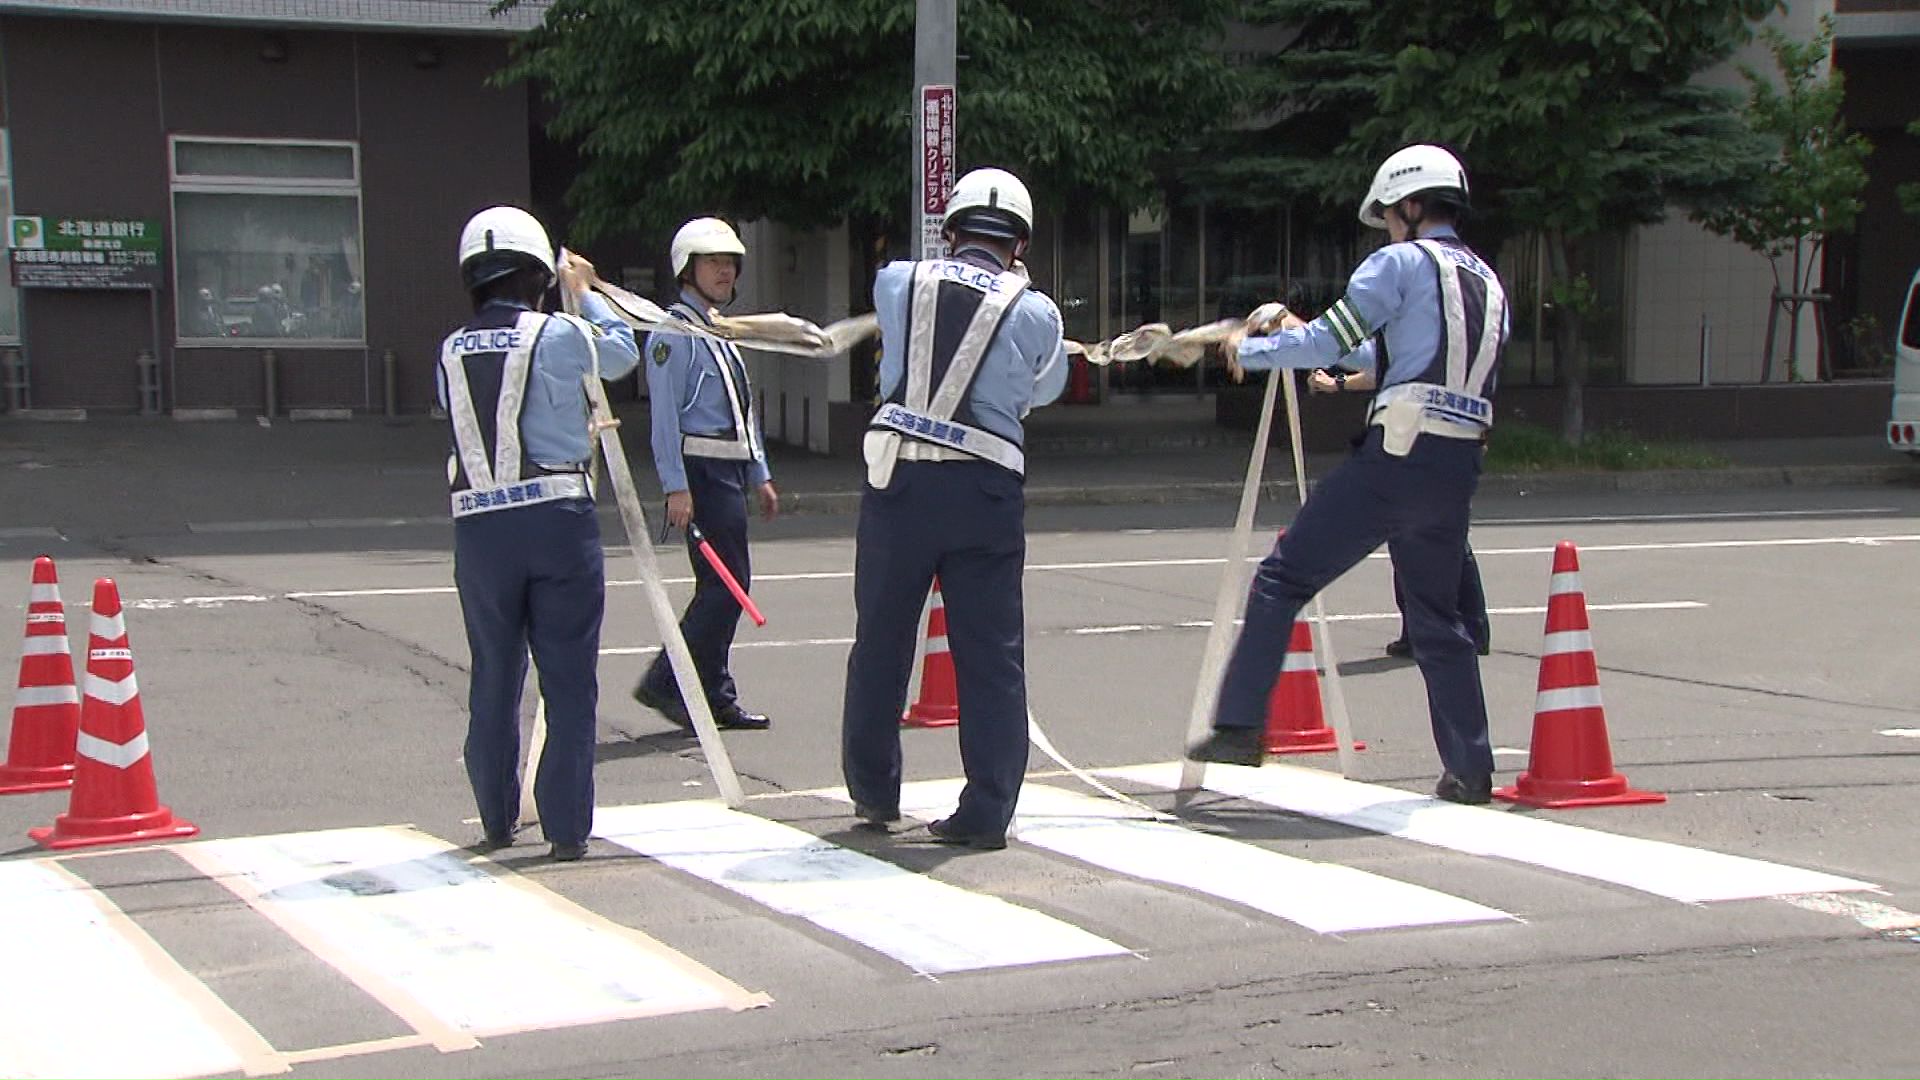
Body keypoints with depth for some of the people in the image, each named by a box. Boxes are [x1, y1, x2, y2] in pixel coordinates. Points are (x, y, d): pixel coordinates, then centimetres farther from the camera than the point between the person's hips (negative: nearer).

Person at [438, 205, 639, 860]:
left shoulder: (451, 352, 6)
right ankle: (566, 828, 3)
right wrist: (584, 293, 28)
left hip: (479, 528, 4)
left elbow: (466, 425, 13)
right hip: (559, 520, -3)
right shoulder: (558, 336, -5)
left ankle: (497, 821, 23)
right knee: (569, 680, 3)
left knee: (494, 678, 15)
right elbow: (623, 353, 13)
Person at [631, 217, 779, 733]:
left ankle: (715, 699, 15)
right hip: (701, 472, -10)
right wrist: (676, 487, -21)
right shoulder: (674, 333, -9)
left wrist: (760, 476, 24)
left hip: (730, 472, 10)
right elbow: (665, 415, -16)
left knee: (722, 585, 10)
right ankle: (665, 683, -8)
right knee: (727, 583, -13)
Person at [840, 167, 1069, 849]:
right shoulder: (1035, 313, 2)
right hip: (986, 487, -1)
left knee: (881, 640, 15)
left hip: (899, 479, 1)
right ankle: (987, 811, 5)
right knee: (991, 652, 6)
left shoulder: (896, 283, 5)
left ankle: (874, 794, 26)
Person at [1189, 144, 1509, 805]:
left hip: (1398, 457, -7)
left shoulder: (1402, 263, -1)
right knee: (1438, 618, 17)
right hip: (1459, 470, 7)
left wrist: (1247, 350, 11)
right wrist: (1352, 377, 34)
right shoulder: (1489, 284, 21)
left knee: (1283, 579, -1)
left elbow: (1328, 342, -4)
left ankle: (1240, 727, -6)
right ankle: (1470, 769, 16)